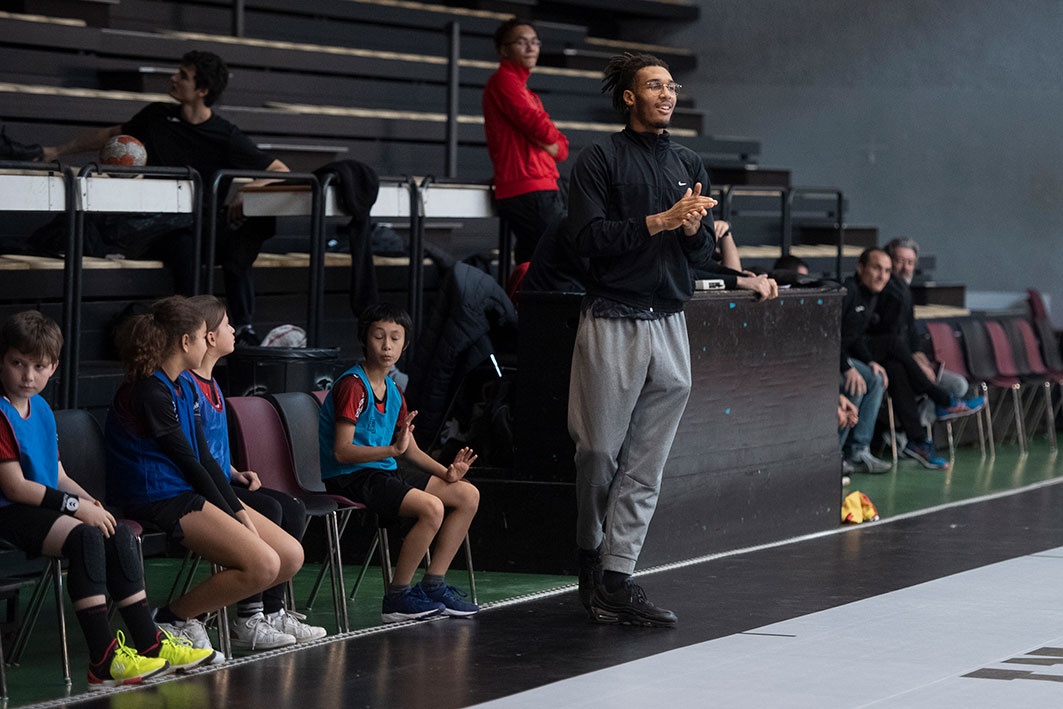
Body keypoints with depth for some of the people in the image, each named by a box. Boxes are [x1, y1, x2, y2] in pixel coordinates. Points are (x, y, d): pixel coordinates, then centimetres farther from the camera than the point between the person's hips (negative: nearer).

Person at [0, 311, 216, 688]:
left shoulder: (41, 409, 16)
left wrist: (91, 503, 0)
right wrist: (76, 506, -17)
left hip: (47, 504, 10)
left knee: (120, 535, -2)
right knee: (85, 537, -28)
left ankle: (149, 640, 3)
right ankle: (103, 660, -32)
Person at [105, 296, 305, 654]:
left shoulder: (185, 388, 15)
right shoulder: (149, 392, -14)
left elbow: (205, 458, 13)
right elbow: (188, 462, -13)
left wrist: (241, 513, 3)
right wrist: (230, 516, -7)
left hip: (190, 492, 10)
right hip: (162, 500, -10)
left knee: (291, 557, 0)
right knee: (262, 565, -22)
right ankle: (173, 620, -8)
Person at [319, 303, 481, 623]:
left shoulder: (393, 390, 14)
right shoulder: (353, 385, -14)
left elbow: (410, 449, 15)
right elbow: (342, 451, -21)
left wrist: (446, 472, -2)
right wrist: (393, 449, -33)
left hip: (383, 472, 9)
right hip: (350, 477, -9)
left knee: (468, 494, 4)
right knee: (431, 507, -28)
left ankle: (433, 585, 5)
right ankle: (397, 598, -17)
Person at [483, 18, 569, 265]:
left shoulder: (528, 93, 26)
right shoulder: (504, 80, -3)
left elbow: (562, 148, 18)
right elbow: (542, 130, -16)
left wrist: (552, 146, -5)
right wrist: (551, 136, 6)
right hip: (529, 192, -10)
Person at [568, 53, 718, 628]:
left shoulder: (688, 164, 16)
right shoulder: (601, 160, 0)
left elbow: (705, 254, 15)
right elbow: (590, 238, -11)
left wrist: (695, 230, -7)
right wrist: (661, 220, -15)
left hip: (669, 325, 5)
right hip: (612, 322, -4)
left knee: (646, 466, 0)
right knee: (599, 452, 0)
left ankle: (616, 578, 1)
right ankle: (590, 555, 20)